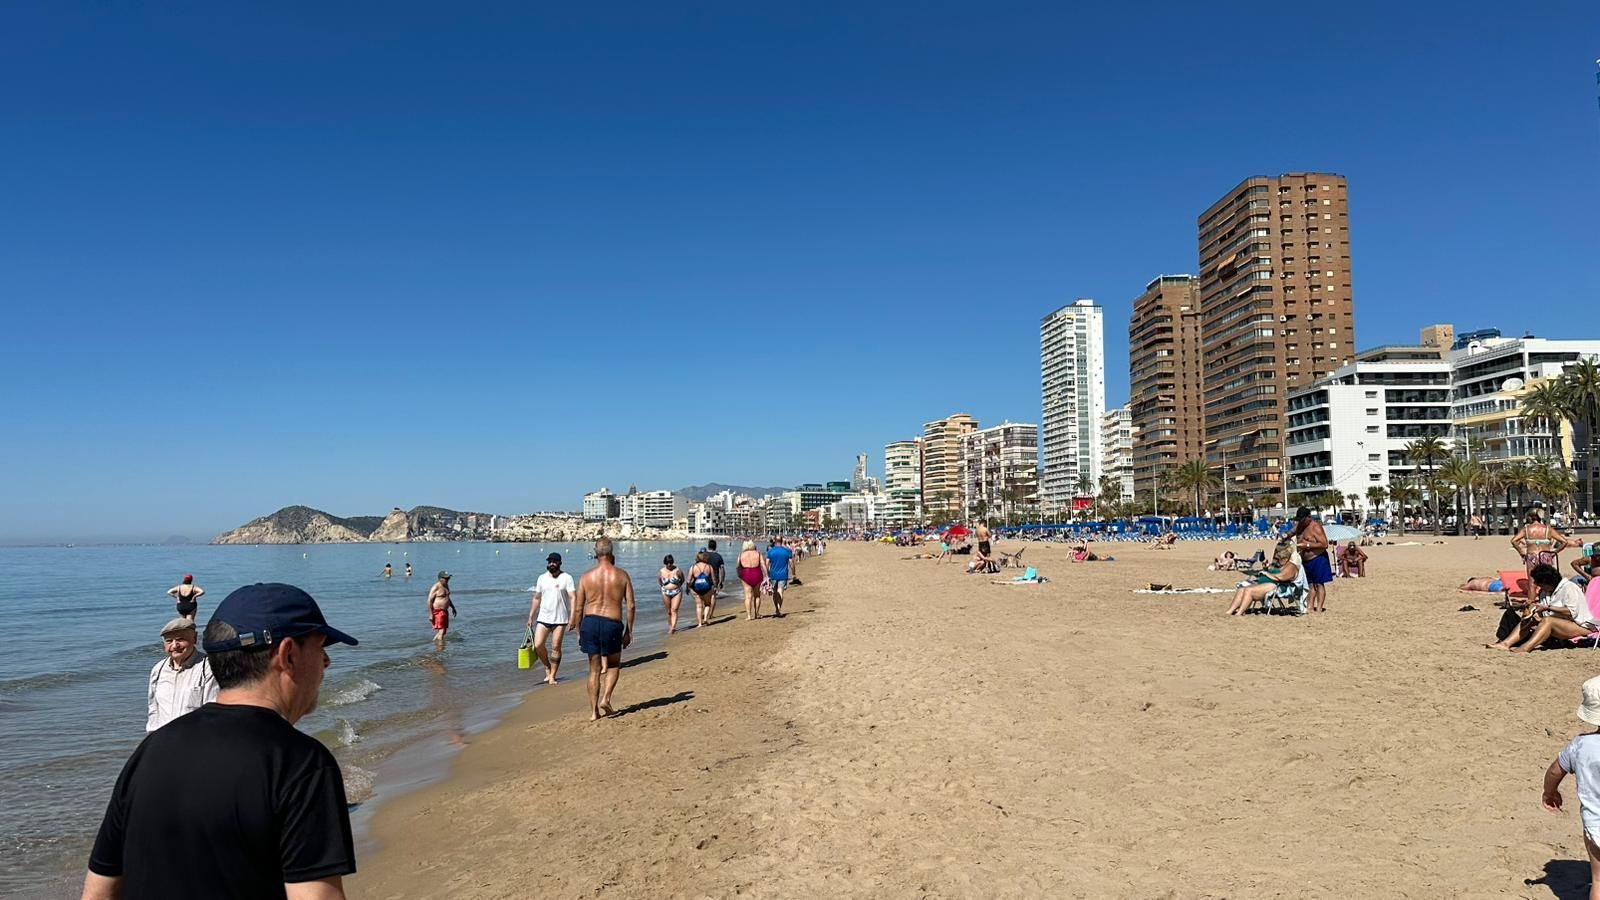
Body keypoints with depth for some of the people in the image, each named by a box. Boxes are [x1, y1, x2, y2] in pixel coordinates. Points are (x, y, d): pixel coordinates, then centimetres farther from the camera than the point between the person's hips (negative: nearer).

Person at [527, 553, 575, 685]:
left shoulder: (566, 578, -4)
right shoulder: (542, 578, 8)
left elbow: (573, 598, -10)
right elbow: (536, 598, 16)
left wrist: (572, 617, -20)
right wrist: (531, 616, 14)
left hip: (560, 619, -3)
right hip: (543, 618, 3)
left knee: (556, 648, -1)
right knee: (538, 645, -6)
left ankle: (552, 676, 9)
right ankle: (547, 667, 17)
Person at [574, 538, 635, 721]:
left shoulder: (586, 576, 4)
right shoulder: (622, 576, 1)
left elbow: (578, 608, 4)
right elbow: (630, 605, -2)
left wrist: (578, 632, 14)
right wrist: (629, 631, 6)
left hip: (590, 622, 2)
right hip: (612, 624, -2)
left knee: (594, 669, 11)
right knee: (613, 665, 20)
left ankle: (594, 711, 11)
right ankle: (605, 699, 1)